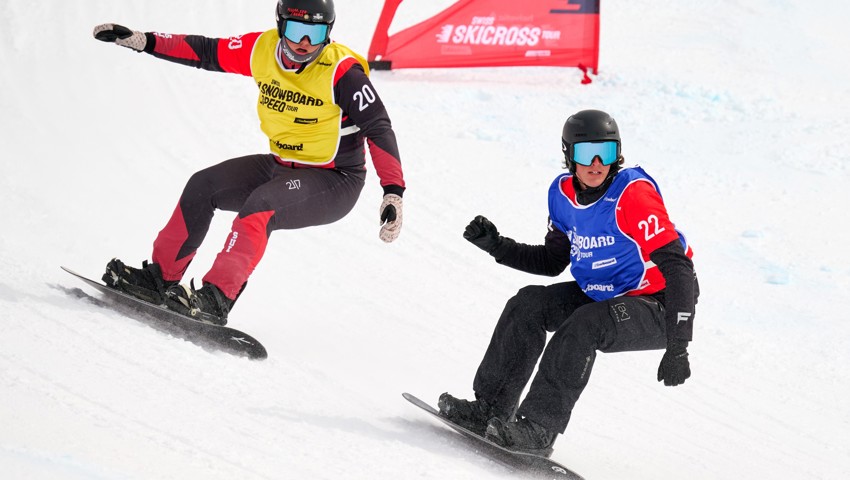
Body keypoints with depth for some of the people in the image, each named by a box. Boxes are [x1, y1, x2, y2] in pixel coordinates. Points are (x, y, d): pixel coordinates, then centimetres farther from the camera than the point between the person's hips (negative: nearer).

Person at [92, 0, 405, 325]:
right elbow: (205, 52, 4)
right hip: (281, 165, 7)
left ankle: (216, 300, -34)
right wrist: (141, 41, -2)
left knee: (259, 207, -30)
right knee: (203, 186, -2)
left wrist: (393, 192, -32)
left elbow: (378, 128, -23)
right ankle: (160, 277, 8)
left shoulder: (342, 72, -23)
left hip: (335, 184, -7)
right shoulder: (263, 49, -6)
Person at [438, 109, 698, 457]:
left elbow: (677, 266, -29)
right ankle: (489, 409, -2)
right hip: (601, 295, 8)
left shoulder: (633, 192, -25)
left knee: (582, 327, -30)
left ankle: (540, 427, -25)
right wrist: (495, 246, -3)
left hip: (657, 306, -8)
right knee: (528, 304, -6)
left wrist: (677, 347, -35)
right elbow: (553, 261, 12)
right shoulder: (564, 194, -3)